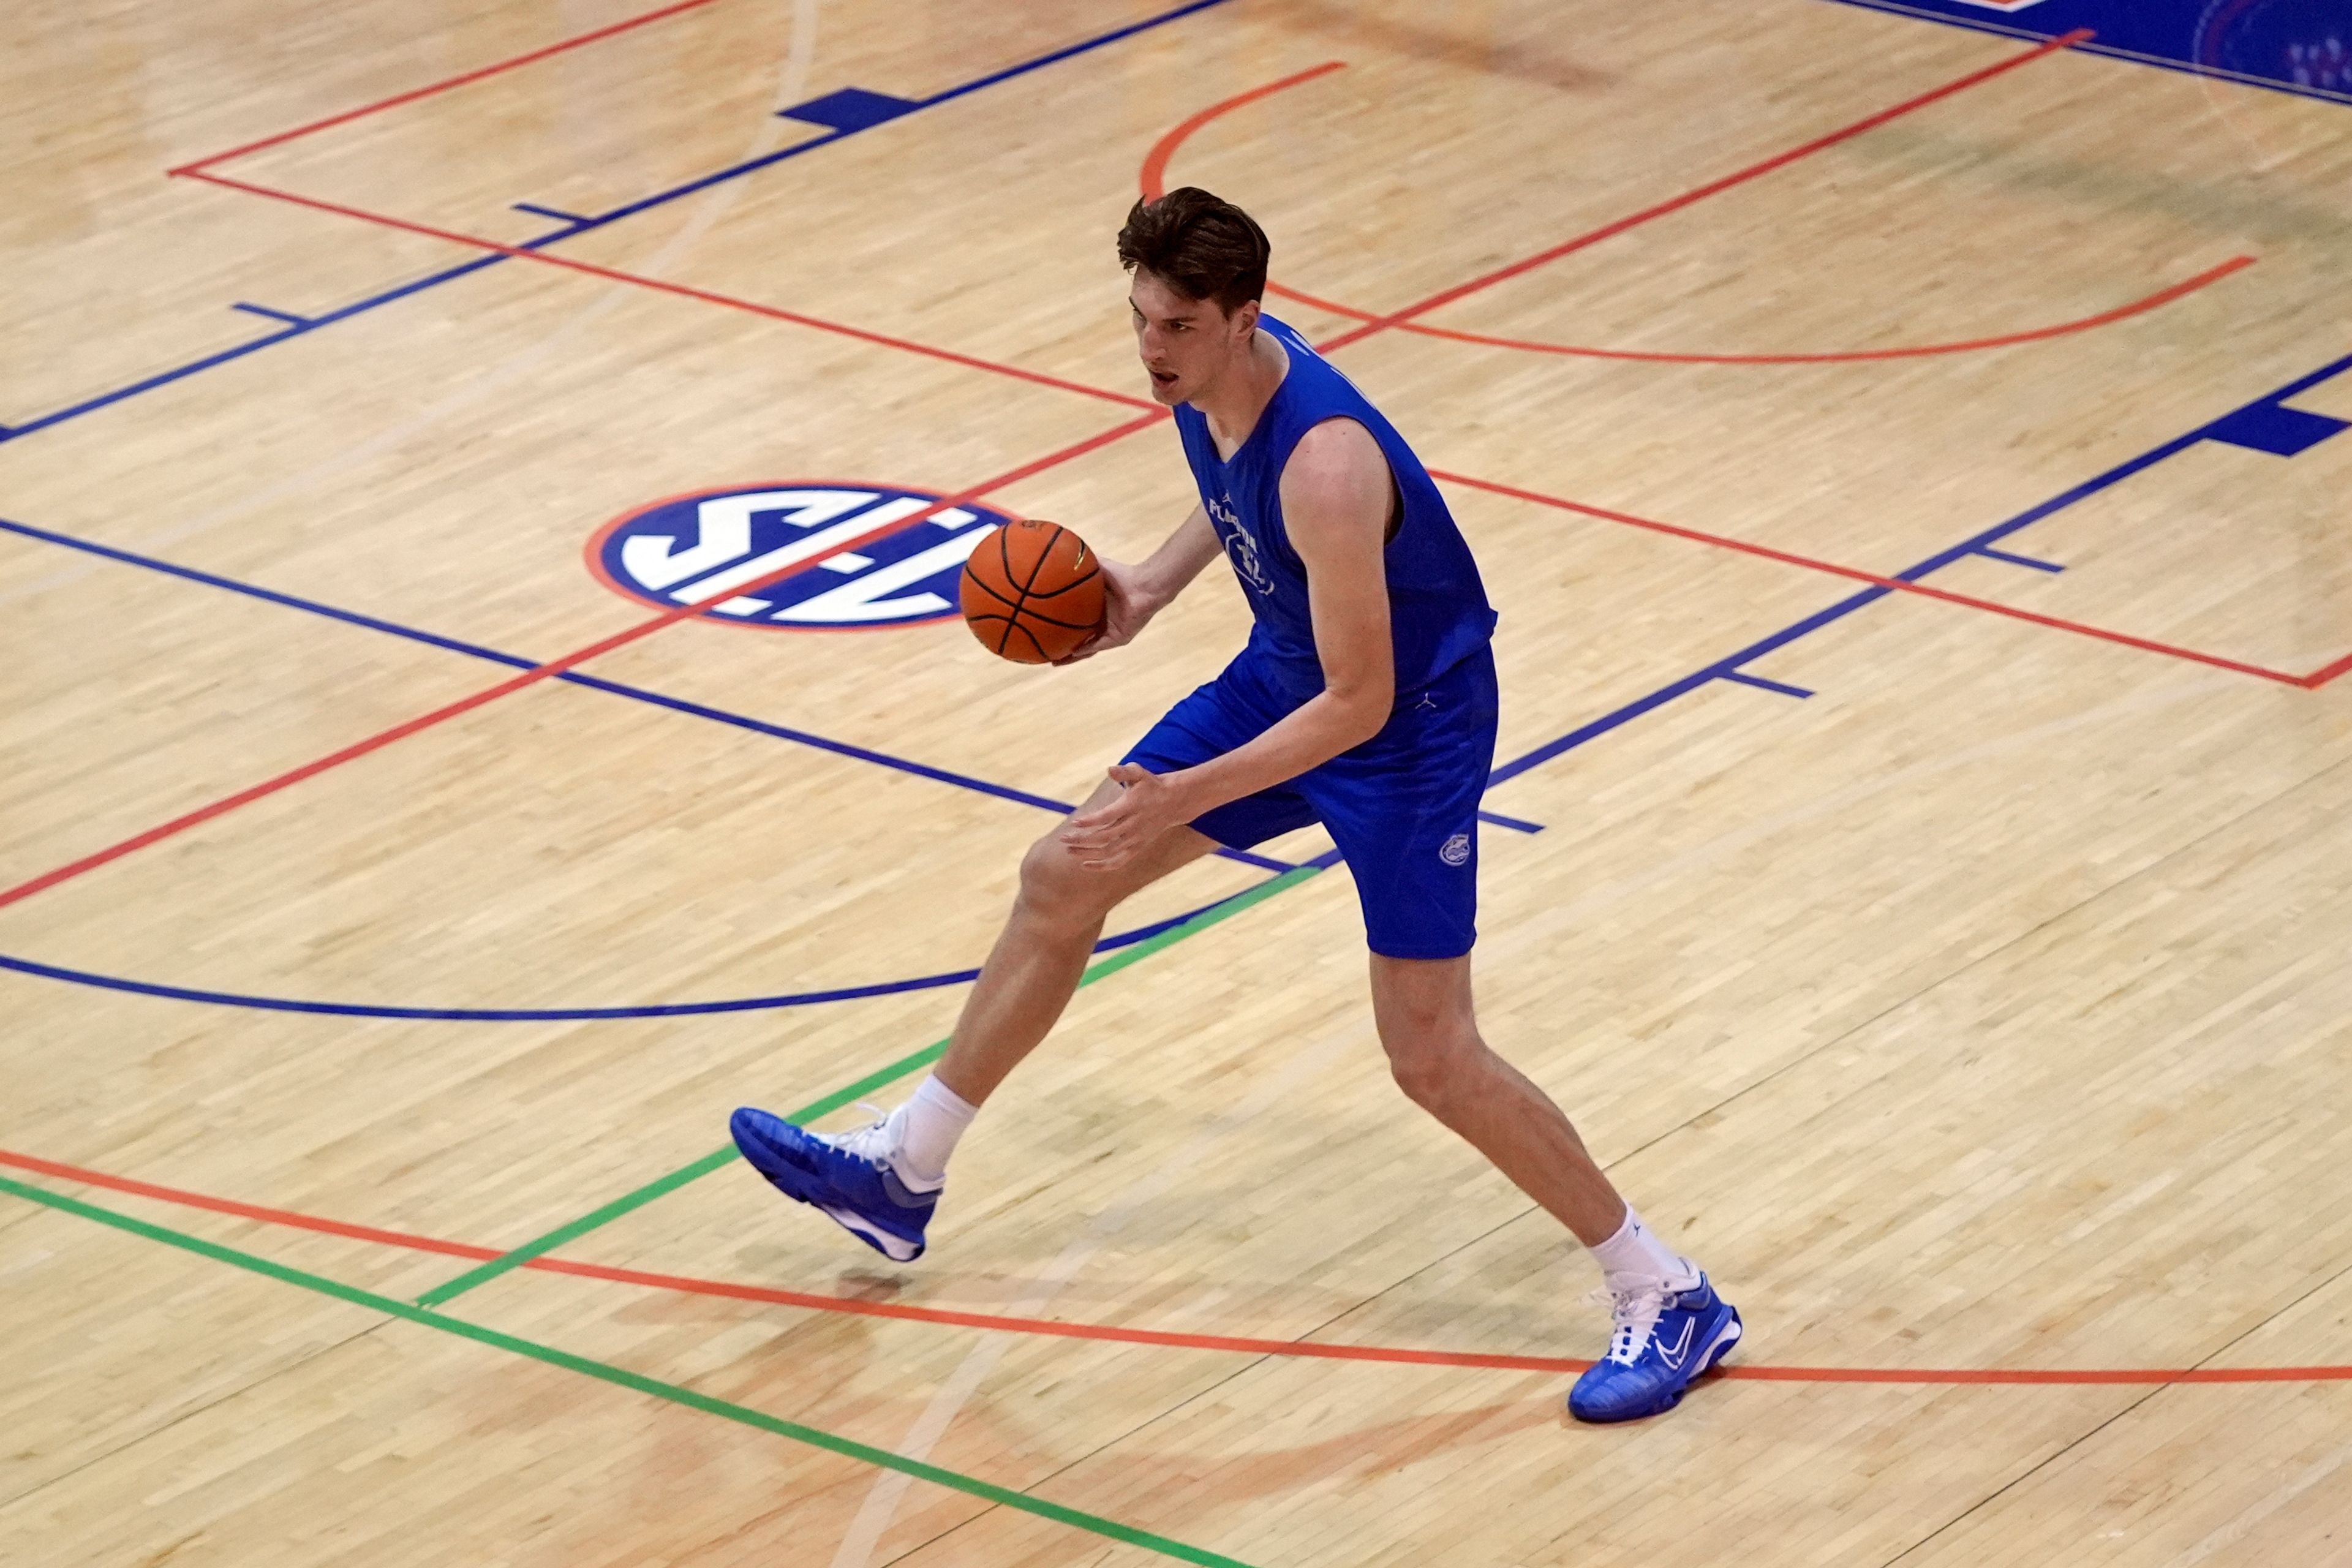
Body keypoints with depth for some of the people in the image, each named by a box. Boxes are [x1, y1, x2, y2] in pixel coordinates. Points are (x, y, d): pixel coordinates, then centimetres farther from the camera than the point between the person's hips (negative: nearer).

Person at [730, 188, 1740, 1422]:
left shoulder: (1325, 463, -36)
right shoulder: (1207, 373, -11)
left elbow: (1361, 703, -31)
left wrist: (1183, 799, -34)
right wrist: (1150, 591, 2)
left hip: (1407, 724, -9)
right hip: (1284, 675, 9)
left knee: (1430, 1060, -9)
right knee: (1060, 879, 13)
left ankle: (1669, 1301, 5)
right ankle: (901, 1178, 28)